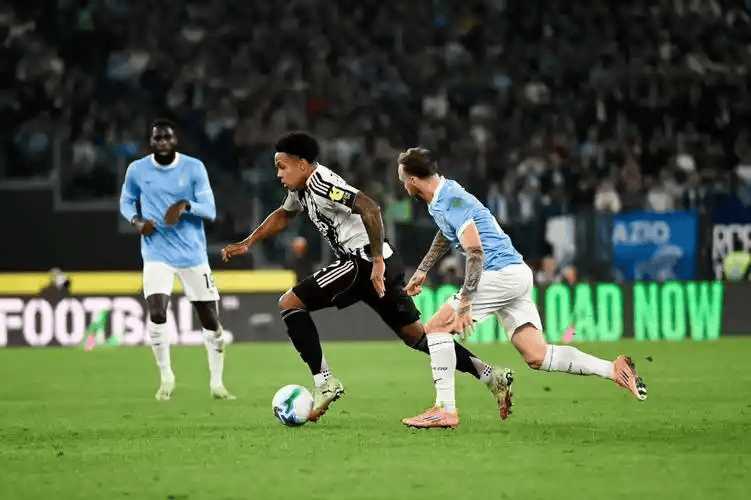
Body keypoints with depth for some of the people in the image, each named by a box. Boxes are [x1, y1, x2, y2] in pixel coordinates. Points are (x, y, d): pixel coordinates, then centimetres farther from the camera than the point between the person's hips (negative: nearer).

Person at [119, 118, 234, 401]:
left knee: (210, 319, 3)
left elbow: (210, 211, -6)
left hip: (193, 254, 1)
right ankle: (166, 379, -2)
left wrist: (186, 205, -26)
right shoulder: (136, 170, 0)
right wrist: (136, 219, -6)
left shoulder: (194, 168, -3)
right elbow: (126, 201, 16)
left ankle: (217, 382, 19)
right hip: (157, 254, -1)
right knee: (156, 312, -20)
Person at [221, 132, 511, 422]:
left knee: (290, 303, -8)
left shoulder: (321, 184, -14)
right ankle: (489, 375, 11)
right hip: (382, 265, 10)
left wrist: (377, 261, -25)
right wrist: (247, 244, 30)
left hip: (364, 262, -10)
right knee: (417, 337, 14)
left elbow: (370, 209, -26)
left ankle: (324, 381, -12)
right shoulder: (302, 187, 16)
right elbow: (283, 215, 37)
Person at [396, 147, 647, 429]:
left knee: (436, 328, -6)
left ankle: (446, 409, -10)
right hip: (517, 276, 10)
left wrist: (464, 302, -24)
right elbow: (445, 234, 40)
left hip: (502, 274, -10)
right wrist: (422, 271, 45)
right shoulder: (439, 201, 17)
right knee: (537, 357, 0)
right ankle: (613, 370, -6)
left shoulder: (452, 201, -13)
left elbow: (475, 252, -21)